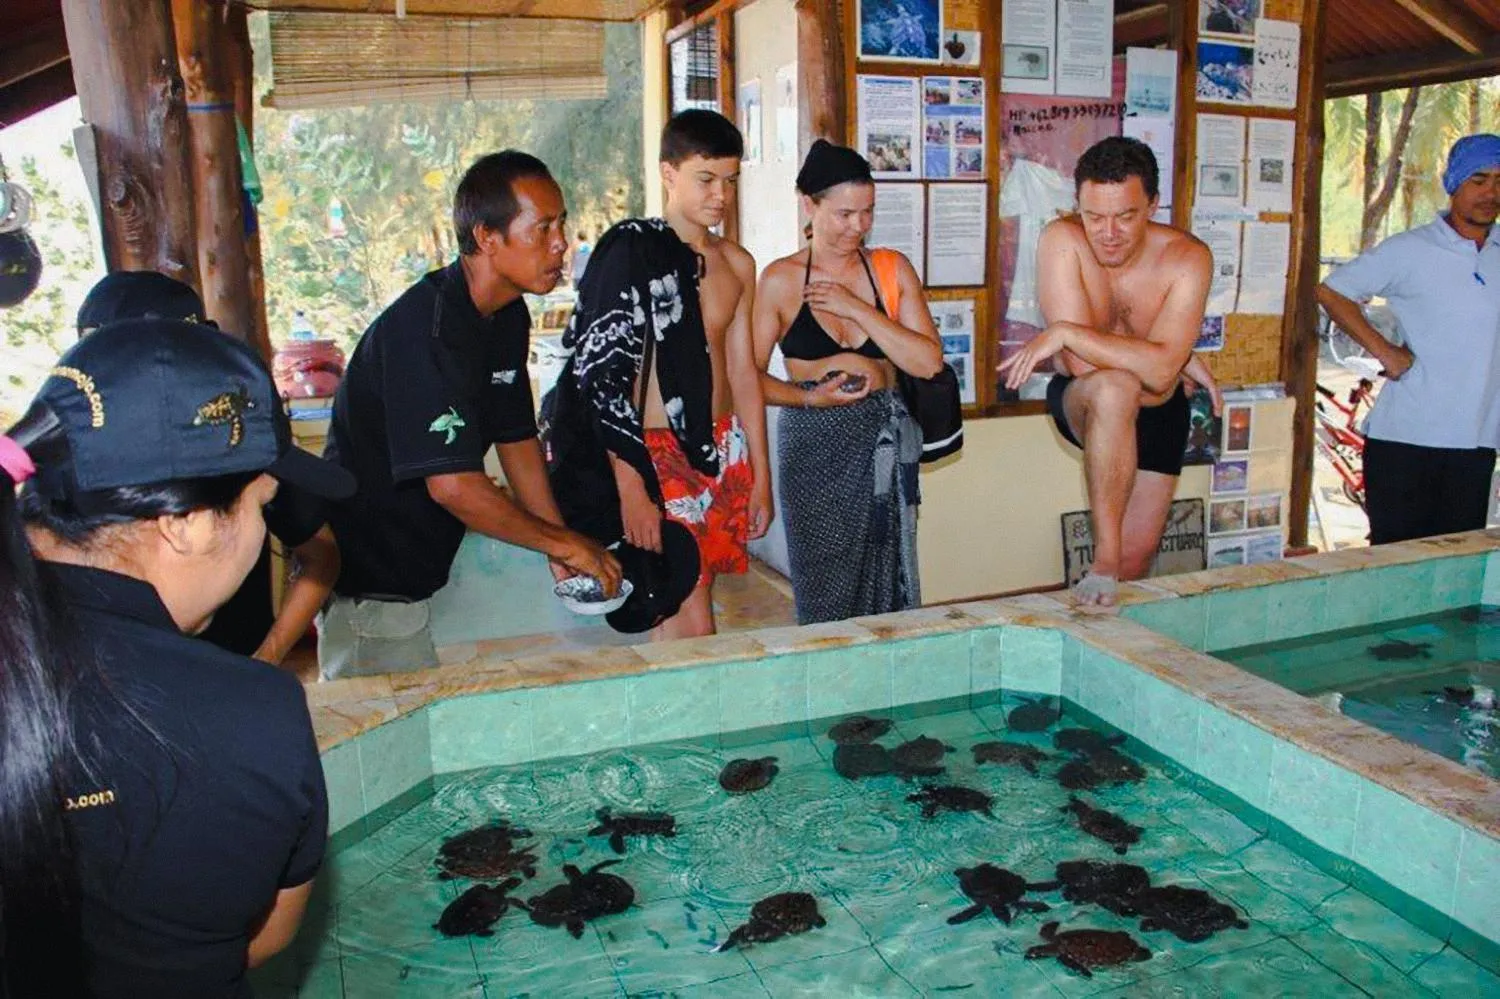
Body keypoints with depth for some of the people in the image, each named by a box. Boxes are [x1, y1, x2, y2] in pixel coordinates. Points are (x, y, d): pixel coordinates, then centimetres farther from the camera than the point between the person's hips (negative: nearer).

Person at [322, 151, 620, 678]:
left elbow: (517, 436, 11)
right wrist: (564, 542, -19)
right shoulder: (426, 327, -26)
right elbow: (453, 486, -31)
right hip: (365, 578, -8)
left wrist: (561, 552, 5)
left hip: (414, 570, 9)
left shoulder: (508, 317, 2)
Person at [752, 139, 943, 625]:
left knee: (885, 586, 5)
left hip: (883, 446, 2)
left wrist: (857, 308, -9)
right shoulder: (780, 280, 1)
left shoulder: (893, 269, 7)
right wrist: (810, 397, -16)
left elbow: (929, 362, -4)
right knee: (823, 592, 2)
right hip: (813, 445, -2)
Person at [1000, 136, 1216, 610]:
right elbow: (1084, 368, -31)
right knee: (1115, 388, -38)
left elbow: (1160, 370, -36)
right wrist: (1181, 361, -25)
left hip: (1157, 414, 3)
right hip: (1083, 405, -2)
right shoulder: (1061, 241, -26)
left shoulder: (1188, 259, -23)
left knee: (1136, 560, 2)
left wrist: (1064, 334, -38)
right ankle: (1104, 561, -31)